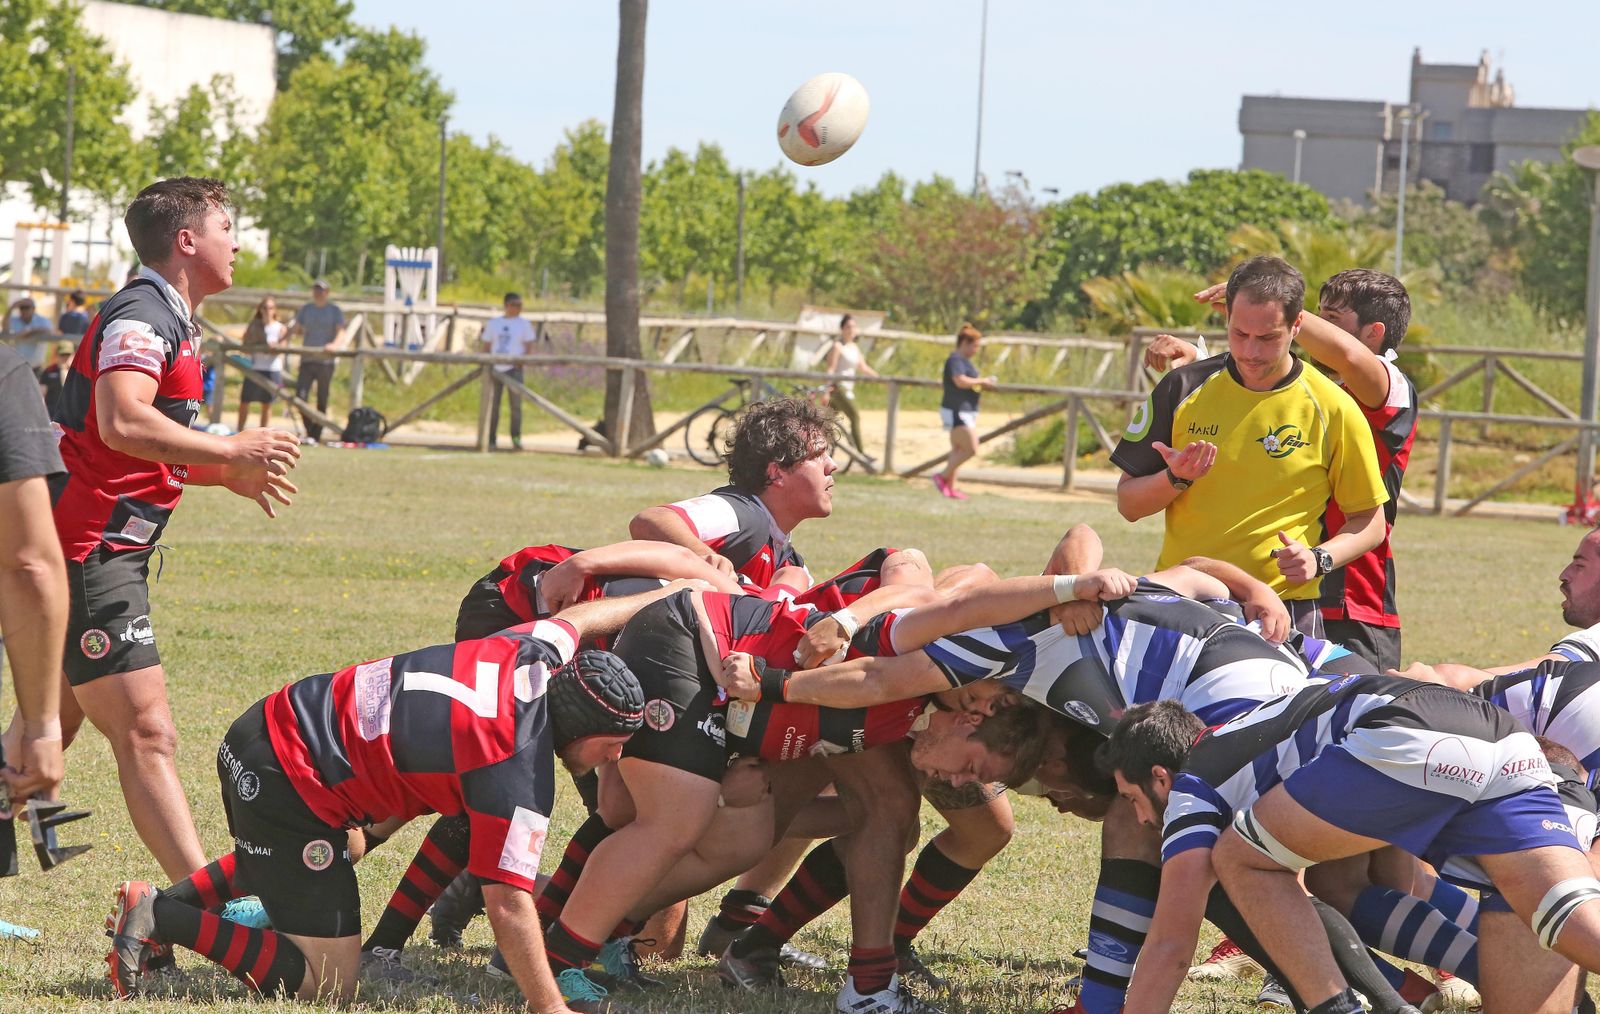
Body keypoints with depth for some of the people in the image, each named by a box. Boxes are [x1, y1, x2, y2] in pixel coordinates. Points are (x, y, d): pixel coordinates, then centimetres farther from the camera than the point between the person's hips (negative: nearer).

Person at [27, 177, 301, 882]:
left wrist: (229, 475, 21)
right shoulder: (141, 315, -13)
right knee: (146, 736, -16)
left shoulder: (166, 320, 21)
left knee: (53, 726, 16)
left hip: (100, 553, 11)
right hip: (89, 553, -11)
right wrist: (231, 451, -24)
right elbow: (123, 422, -30)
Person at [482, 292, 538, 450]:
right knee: (493, 405, 4)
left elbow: (529, 348, 1)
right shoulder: (493, 323, 12)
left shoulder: (524, 324, 6)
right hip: (495, 369, 2)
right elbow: (486, 347, 14)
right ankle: (491, 439, 10)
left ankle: (516, 439, -4)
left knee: (516, 404, -8)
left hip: (514, 368, -2)